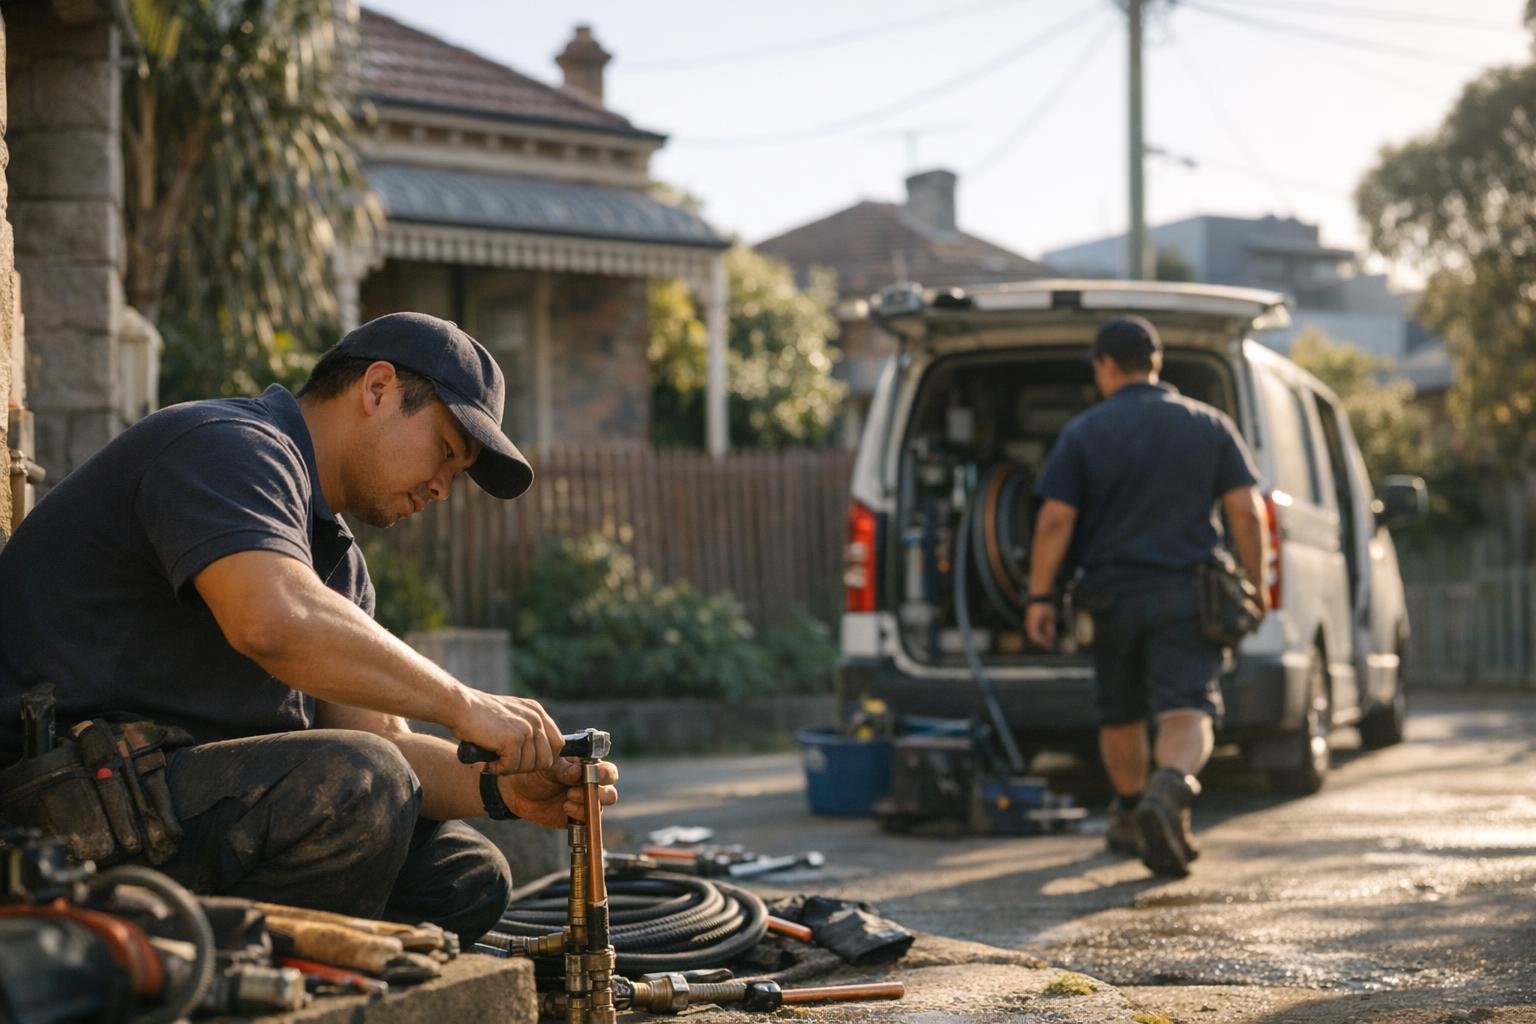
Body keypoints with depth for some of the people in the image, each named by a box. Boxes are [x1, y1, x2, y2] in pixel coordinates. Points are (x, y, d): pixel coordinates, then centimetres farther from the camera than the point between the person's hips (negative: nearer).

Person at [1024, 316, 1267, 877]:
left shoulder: (1083, 432, 0)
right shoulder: (1210, 424, 5)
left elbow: (1055, 520, -6)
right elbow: (1246, 511, 1)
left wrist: (1040, 596, -1)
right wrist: (1253, 585, 8)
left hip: (1113, 594, 1)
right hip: (1185, 596, 0)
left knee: (1120, 714, 18)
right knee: (1188, 709, -9)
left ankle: (1130, 815, 32)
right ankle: (1171, 788, -37)